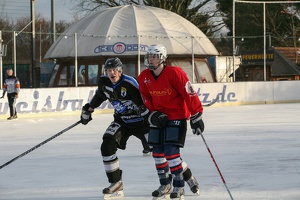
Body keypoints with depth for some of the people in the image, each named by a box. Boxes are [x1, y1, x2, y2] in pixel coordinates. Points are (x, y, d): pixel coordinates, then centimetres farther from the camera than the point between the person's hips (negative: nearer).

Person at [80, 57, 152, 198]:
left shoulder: (130, 84, -27)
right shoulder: (104, 82, -6)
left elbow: (144, 104, -28)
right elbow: (99, 95, 16)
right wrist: (88, 109, 23)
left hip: (140, 119, -6)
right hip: (121, 120, 6)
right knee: (107, 146, -11)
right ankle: (116, 183, 0)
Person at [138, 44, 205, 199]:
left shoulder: (174, 73, -20)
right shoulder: (144, 77, -2)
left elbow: (189, 94, -19)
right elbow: (147, 99, 9)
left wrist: (196, 116, -19)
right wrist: (154, 114, -8)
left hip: (177, 116, -6)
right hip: (159, 117, 6)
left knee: (171, 152, -15)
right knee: (157, 152, 7)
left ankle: (179, 187, -3)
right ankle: (165, 185, 24)